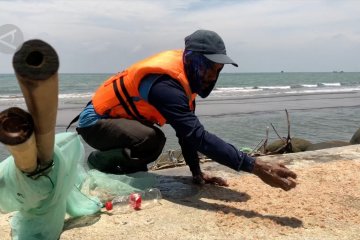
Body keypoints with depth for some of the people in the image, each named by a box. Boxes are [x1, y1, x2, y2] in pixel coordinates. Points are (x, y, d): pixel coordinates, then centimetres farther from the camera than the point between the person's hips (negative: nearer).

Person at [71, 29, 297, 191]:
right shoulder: (166, 83, -33)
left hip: (118, 118, 9)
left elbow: (188, 129, 0)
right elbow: (198, 135, -41)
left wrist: (197, 172, -5)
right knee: (152, 140, -32)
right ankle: (100, 162, -8)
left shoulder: (183, 70, -4)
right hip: (95, 122, -9)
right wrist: (255, 166, -44)